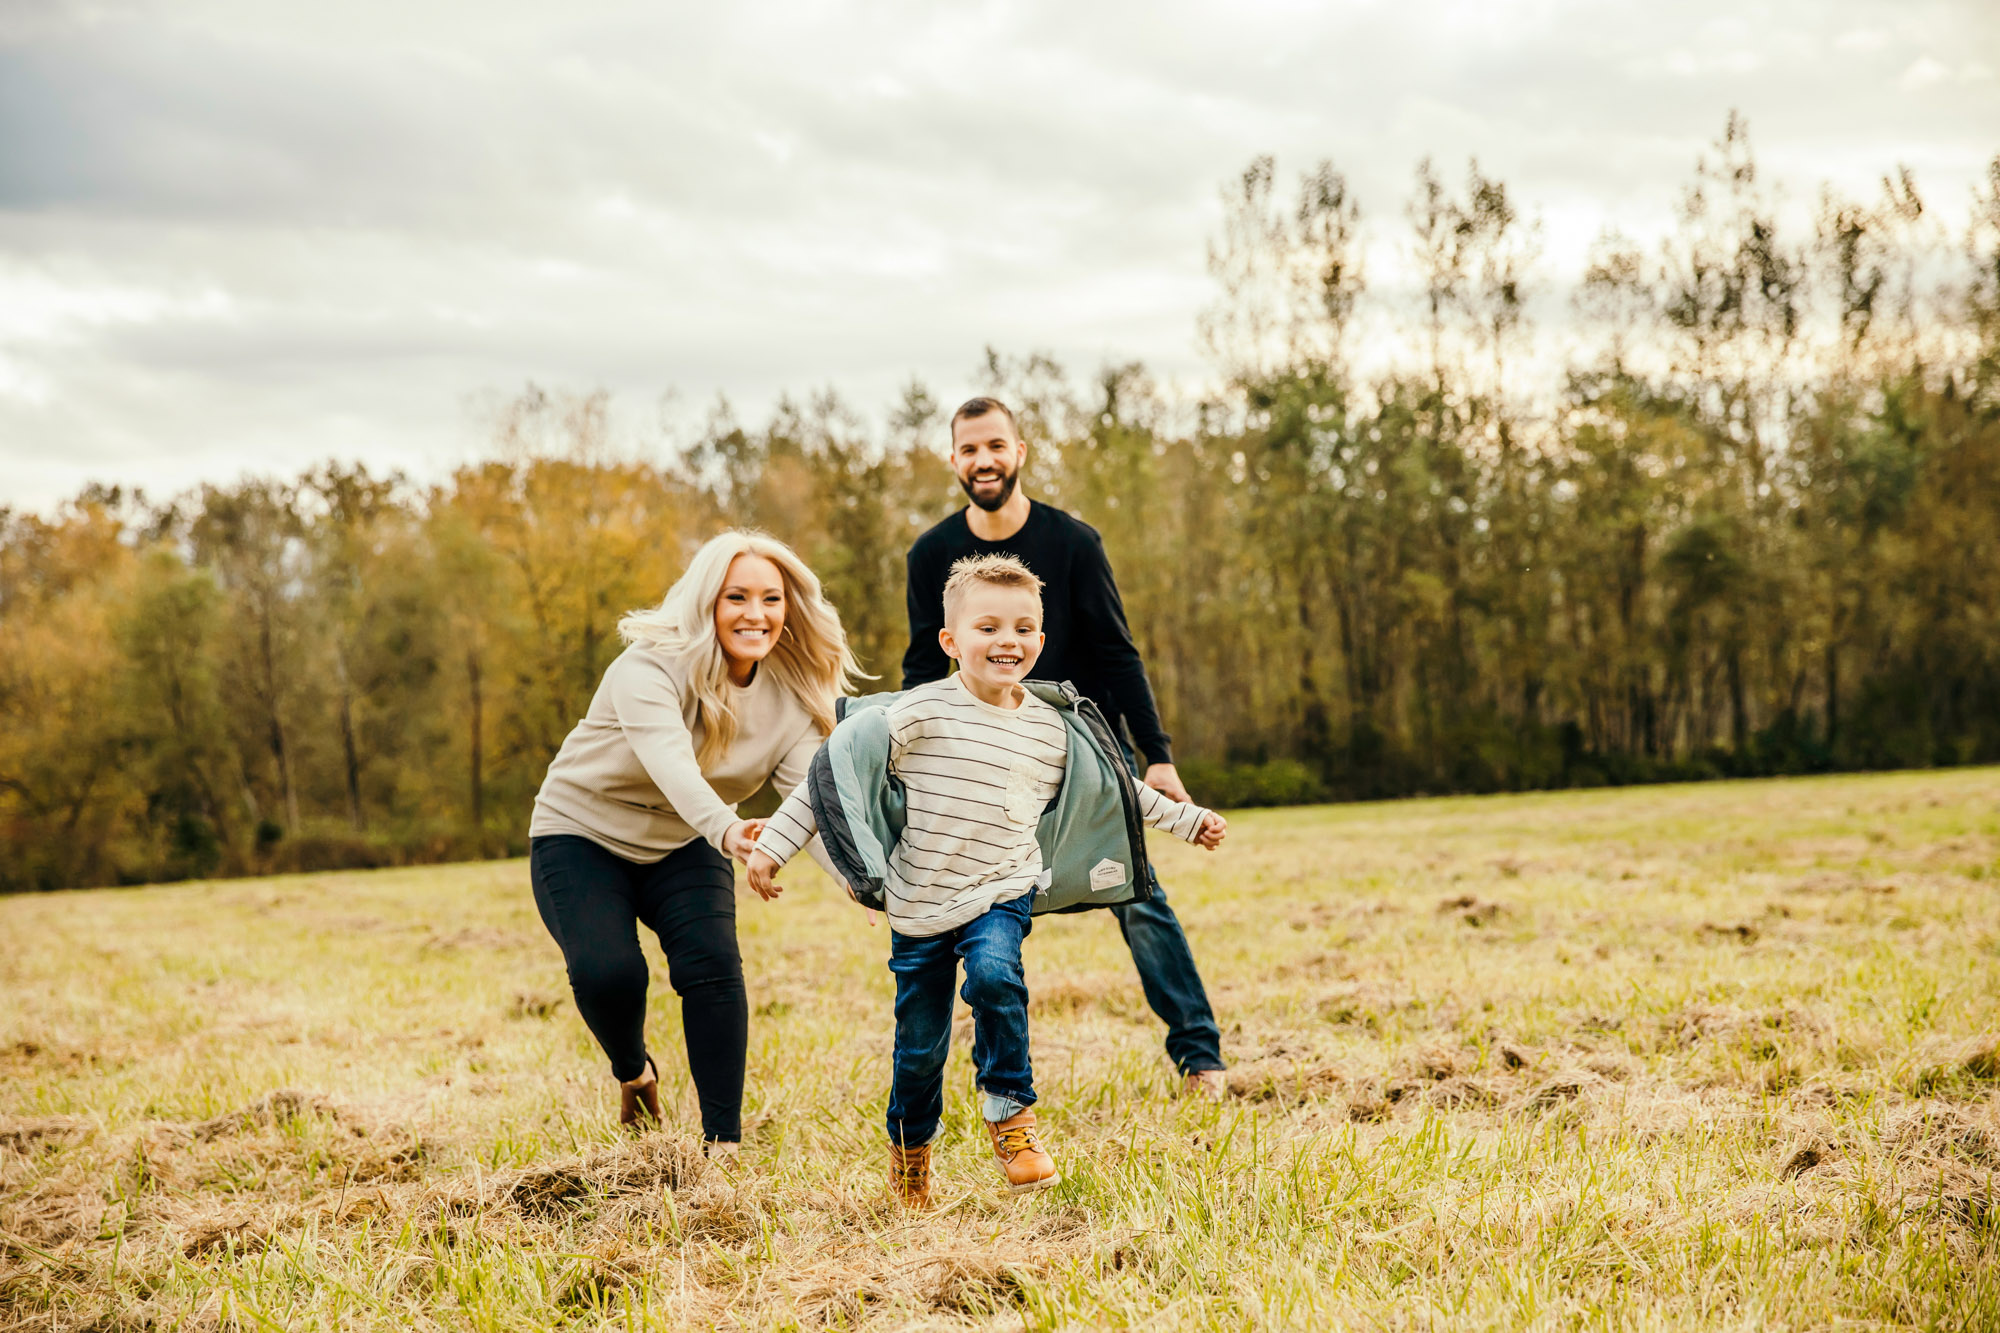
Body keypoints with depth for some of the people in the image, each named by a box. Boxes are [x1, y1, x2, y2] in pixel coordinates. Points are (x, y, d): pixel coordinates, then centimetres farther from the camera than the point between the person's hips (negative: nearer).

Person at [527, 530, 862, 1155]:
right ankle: (634, 1071, 9)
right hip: (583, 834, -3)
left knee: (712, 964, -22)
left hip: (682, 848, 3)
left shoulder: (793, 695, -13)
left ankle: (724, 1145, -13)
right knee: (606, 972, -25)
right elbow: (671, 762, -47)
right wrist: (725, 828, -67)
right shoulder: (650, 668, -29)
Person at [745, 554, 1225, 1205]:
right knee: (919, 1045, 6)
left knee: (993, 974, -30)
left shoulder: (1051, 730, 2)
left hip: (1001, 894, 1)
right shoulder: (921, 714, -12)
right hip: (919, 906, -1)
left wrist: (1184, 818, 22)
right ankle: (909, 1149, 35)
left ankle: (1009, 1109, -8)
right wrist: (776, 841, -10)